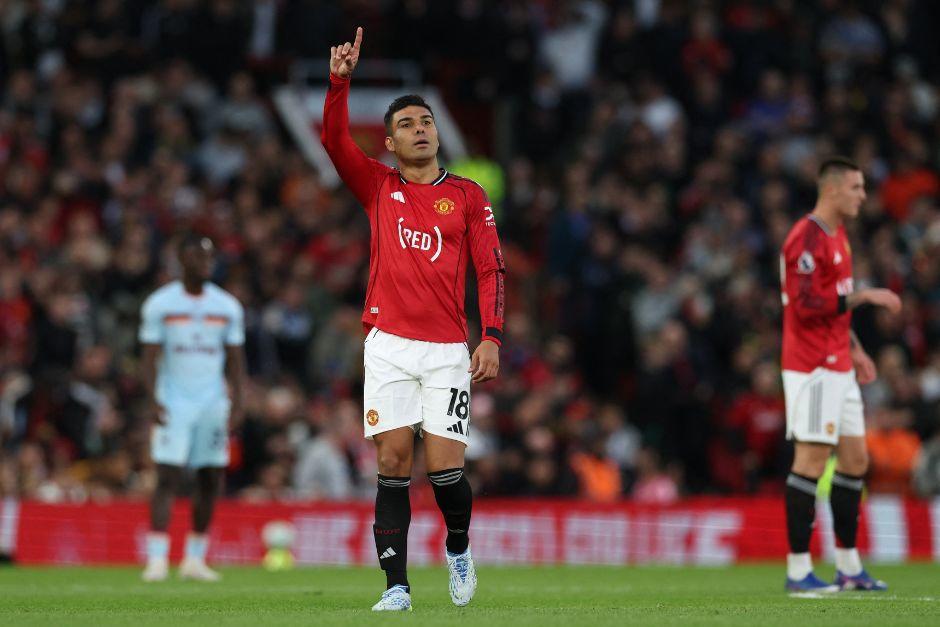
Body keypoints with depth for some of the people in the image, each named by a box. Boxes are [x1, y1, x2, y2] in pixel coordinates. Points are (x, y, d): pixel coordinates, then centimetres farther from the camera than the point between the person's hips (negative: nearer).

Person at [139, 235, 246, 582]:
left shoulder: (227, 306, 7)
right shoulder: (159, 304, -1)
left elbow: (235, 359, 10)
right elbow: (150, 357, -2)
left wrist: (237, 402, -2)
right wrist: (153, 400, -15)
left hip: (213, 402, 3)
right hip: (174, 402, -3)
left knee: (210, 481, 3)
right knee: (167, 478, -11)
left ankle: (195, 559, 12)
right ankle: (157, 558, -14)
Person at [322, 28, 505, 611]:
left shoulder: (468, 196, 8)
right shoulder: (379, 187, 11)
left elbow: (491, 269, 4)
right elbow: (335, 140, -2)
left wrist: (492, 338, -7)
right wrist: (340, 81, -16)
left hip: (447, 350, -1)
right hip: (389, 344, 1)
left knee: (445, 465, -7)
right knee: (393, 462, -5)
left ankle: (459, 546, 22)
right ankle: (396, 586, -3)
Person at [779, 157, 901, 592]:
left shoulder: (837, 237, 17)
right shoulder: (807, 238, -14)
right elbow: (807, 304, -22)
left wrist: (855, 350, 19)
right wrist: (865, 296, -19)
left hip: (837, 368, 10)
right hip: (812, 369, -10)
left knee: (855, 460, 11)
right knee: (811, 461, -9)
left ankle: (849, 566, 17)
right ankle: (798, 569, -6)